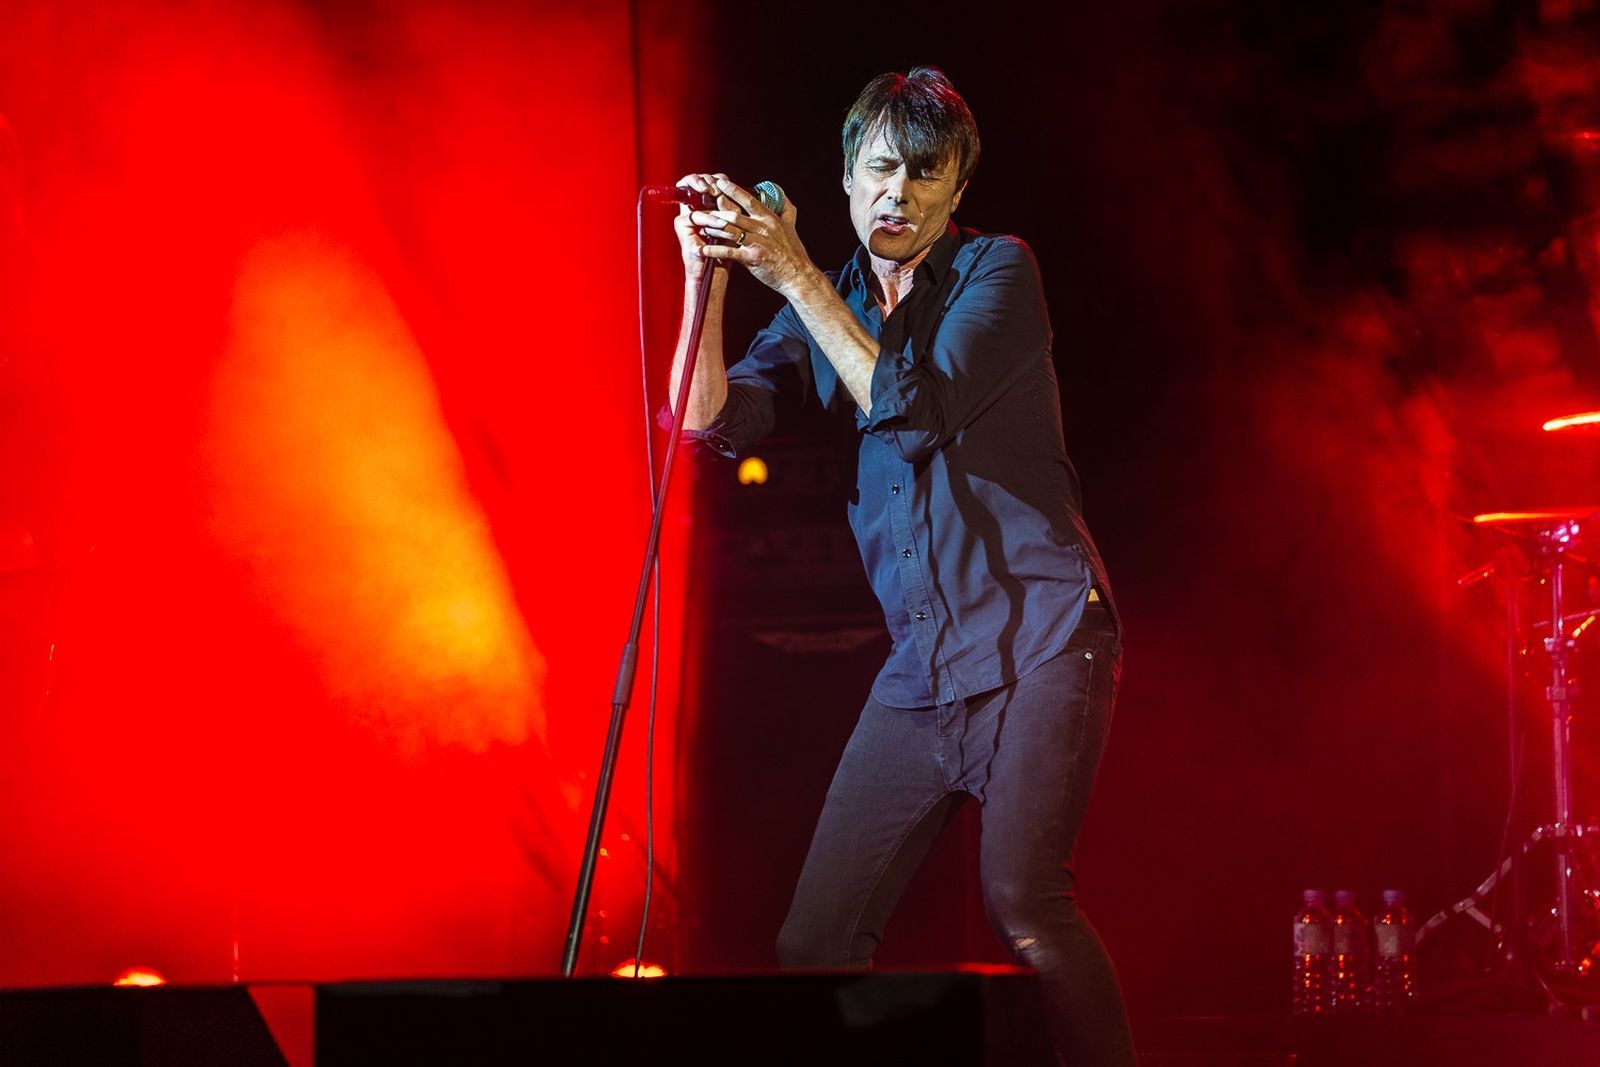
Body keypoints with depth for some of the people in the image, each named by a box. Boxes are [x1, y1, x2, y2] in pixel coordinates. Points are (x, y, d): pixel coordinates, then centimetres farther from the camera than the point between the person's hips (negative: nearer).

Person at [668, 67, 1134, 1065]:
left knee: (1021, 901, -23)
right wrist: (707, 275, -10)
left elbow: (915, 410, -15)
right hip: (921, 668, 6)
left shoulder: (997, 271, 0)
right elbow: (712, 422, 0)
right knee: (815, 943, -2)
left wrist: (794, 276, -16)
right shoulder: (827, 309, 14)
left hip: (1038, 636, -5)